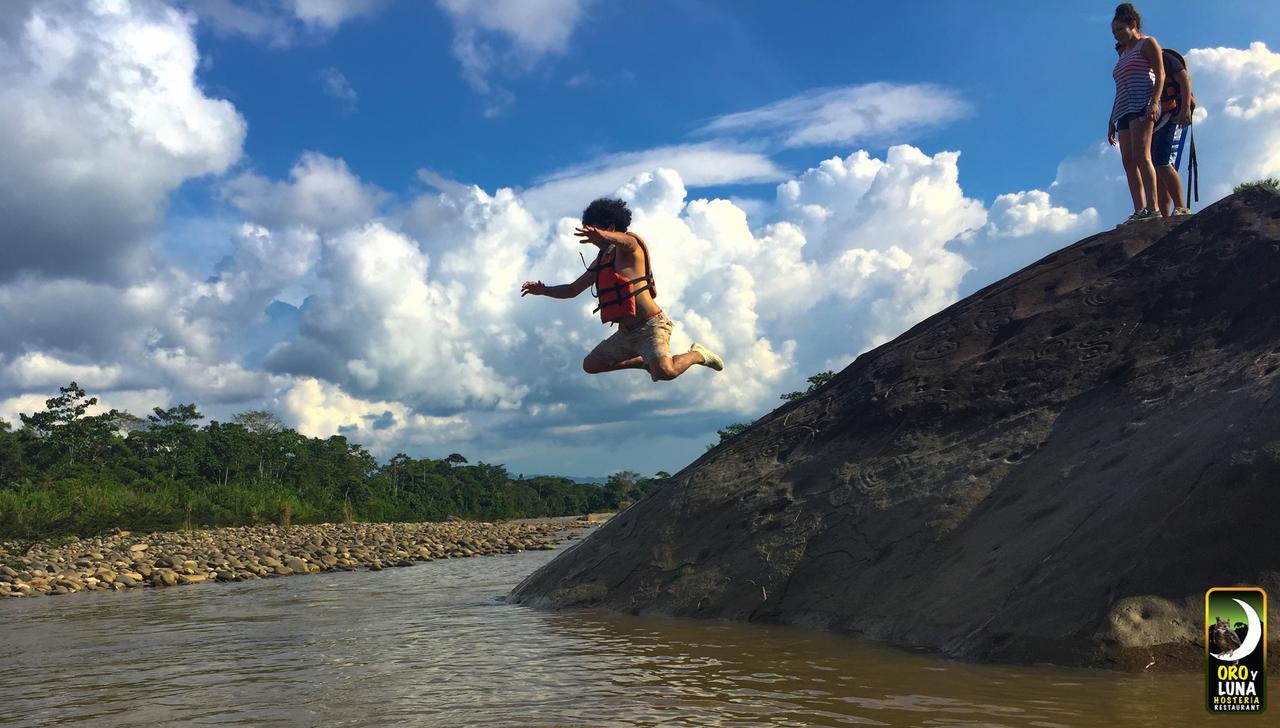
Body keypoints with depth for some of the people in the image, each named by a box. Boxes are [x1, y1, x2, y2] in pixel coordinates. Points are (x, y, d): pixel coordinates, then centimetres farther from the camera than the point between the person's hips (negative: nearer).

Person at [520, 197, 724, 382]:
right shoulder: (601, 261, 14)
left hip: (651, 326, -9)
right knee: (590, 365, 16)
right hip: (626, 333, 9)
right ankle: (646, 361, 28)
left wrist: (603, 236, -58)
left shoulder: (629, 247, -9)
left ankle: (697, 354, 1)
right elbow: (572, 290, 21)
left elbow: (625, 240, -36)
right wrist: (544, 290, 5)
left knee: (665, 372, -32)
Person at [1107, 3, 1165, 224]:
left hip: (1142, 105, -8)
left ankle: (1152, 208, -29)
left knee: (1140, 156, -22)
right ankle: (1139, 211, -11)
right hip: (1124, 111, 8)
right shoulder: (1123, 55, 29)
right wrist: (1111, 121, 19)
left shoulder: (1147, 44, 8)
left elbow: (1160, 74, -5)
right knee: (1128, 161, -5)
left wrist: (1154, 102, -21)